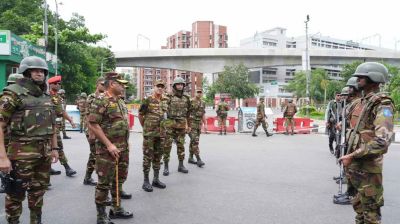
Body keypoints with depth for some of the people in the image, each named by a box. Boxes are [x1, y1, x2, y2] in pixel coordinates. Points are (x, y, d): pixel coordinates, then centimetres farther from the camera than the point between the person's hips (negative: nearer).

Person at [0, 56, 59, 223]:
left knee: (39, 190, 17)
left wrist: (54, 148, 15)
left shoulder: (46, 96, 12)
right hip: (22, 152, -6)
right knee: (16, 193, 4)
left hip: (44, 152, 7)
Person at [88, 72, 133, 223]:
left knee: (119, 179, 17)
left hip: (123, 148, 9)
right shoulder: (100, 101, -14)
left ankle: (116, 209, 31)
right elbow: (92, 124, -19)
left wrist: (126, 143, 15)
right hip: (107, 149, -8)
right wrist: (109, 145, -20)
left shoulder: (120, 101, 13)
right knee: (104, 182, 1)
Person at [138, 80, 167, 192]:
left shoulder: (165, 101, 9)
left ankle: (156, 179, 22)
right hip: (149, 133, -5)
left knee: (158, 156, 11)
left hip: (161, 133, 5)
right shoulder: (148, 100, -7)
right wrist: (145, 127, 8)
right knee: (148, 157, -1)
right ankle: (146, 181, 7)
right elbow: (140, 115, 1)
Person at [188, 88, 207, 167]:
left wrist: (205, 124, 12)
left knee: (193, 141, 13)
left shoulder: (203, 103, 12)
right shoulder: (191, 101, -8)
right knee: (195, 141, -12)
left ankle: (190, 158, 21)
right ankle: (198, 160, -15)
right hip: (191, 124, -7)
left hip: (199, 125, 7)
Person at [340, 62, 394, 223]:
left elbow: (382, 141, -27)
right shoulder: (362, 102, 12)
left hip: (368, 167, -8)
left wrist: (352, 156, -23)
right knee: (359, 204, 21)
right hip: (355, 165, 8)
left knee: (370, 210, 3)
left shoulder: (382, 104, -16)